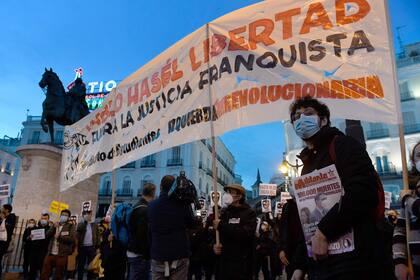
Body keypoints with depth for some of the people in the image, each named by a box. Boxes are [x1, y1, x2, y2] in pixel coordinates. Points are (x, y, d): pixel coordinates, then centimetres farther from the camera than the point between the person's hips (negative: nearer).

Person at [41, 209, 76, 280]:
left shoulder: (71, 226, 1)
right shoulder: (55, 225, 16)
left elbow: (72, 239, -13)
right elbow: (47, 235, 5)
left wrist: (59, 237, -11)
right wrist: (53, 228, -9)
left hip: (62, 255, -4)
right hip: (51, 253, 4)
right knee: (44, 274, 2)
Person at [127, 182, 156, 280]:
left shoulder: (136, 207, 12)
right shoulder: (145, 210, -19)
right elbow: (144, 235, -23)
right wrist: (147, 255, -17)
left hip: (132, 252, 10)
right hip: (140, 255, -10)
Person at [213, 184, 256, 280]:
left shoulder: (249, 213, -3)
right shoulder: (225, 213, 15)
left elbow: (246, 233, -20)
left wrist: (221, 226, -17)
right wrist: (215, 245, -5)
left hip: (241, 264, -5)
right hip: (223, 262, 5)